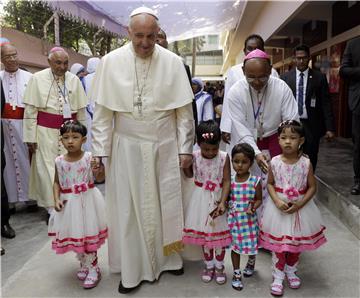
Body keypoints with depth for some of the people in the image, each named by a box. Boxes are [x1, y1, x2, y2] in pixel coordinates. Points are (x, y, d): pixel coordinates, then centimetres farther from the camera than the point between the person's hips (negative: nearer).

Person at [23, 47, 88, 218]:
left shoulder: (74, 80, 4)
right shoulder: (37, 79, -2)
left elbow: (81, 109, 9)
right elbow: (30, 110, -2)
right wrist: (31, 136, -5)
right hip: (46, 132, -2)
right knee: (48, 169, 0)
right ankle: (52, 208, 11)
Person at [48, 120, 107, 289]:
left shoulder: (89, 158, -12)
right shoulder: (59, 161, -3)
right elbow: (56, 182, 6)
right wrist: (56, 199, -7)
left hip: (87, 201, -3)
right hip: (69, 203, 3)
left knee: (88, 235, 5)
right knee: (74, 236, 14)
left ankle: (93, 269, 20)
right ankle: (84, 265, 35)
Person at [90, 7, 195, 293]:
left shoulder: (173, 62, -4)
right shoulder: (111, 61, -5)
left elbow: (184, 110, -1)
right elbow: (103, 111, -2)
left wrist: (185, 148, -2)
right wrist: (100, 150, -4)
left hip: (165, 146, 1)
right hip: (126, 147, 0)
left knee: (166, 204, 12)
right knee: (128, 208, 8)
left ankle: (168, 257, 34)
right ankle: (132, 270, 24)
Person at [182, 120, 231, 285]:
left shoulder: (224, 157, -13)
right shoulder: (194, 156, -8)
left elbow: (226, 181, -14)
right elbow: (189, 175, 7)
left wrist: (222, 202, -24)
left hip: (217, 198, -1)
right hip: (201, 199, 2)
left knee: (219, 233, 10)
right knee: (204, 233, 13)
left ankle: (219, 267, 29)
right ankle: (209, 266, 31)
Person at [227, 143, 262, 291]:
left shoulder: (255, 181, -12)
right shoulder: (229, 180, -6)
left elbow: (259, 199, -3)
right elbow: (225, 198, 5)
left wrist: (253, 207, -21)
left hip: (249, 219, -1)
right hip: (233, 219, 1)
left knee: (251, 244, 15)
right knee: (235, 246, 11)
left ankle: (251, 263, 48)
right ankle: (237, 273, 29)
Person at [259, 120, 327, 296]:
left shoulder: (306, 163, -12)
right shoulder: (275, 162, -10)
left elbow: (312, 187, -6)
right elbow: (270, 184, 0)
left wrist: (299, 204, -17)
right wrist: (277, 201, -16)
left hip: (300, 208, 1)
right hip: (279, 208, 0)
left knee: (296, 243, 16)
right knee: (278, 244, 7)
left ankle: (291, 271, 39)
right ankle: (278, 277, 24)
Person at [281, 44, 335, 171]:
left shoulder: (319, 77, 2)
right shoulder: (285, 77, 3)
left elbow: (326, 104, 0)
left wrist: (330, 128, -5)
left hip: (312, 126, 0)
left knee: (310, 161, 7)